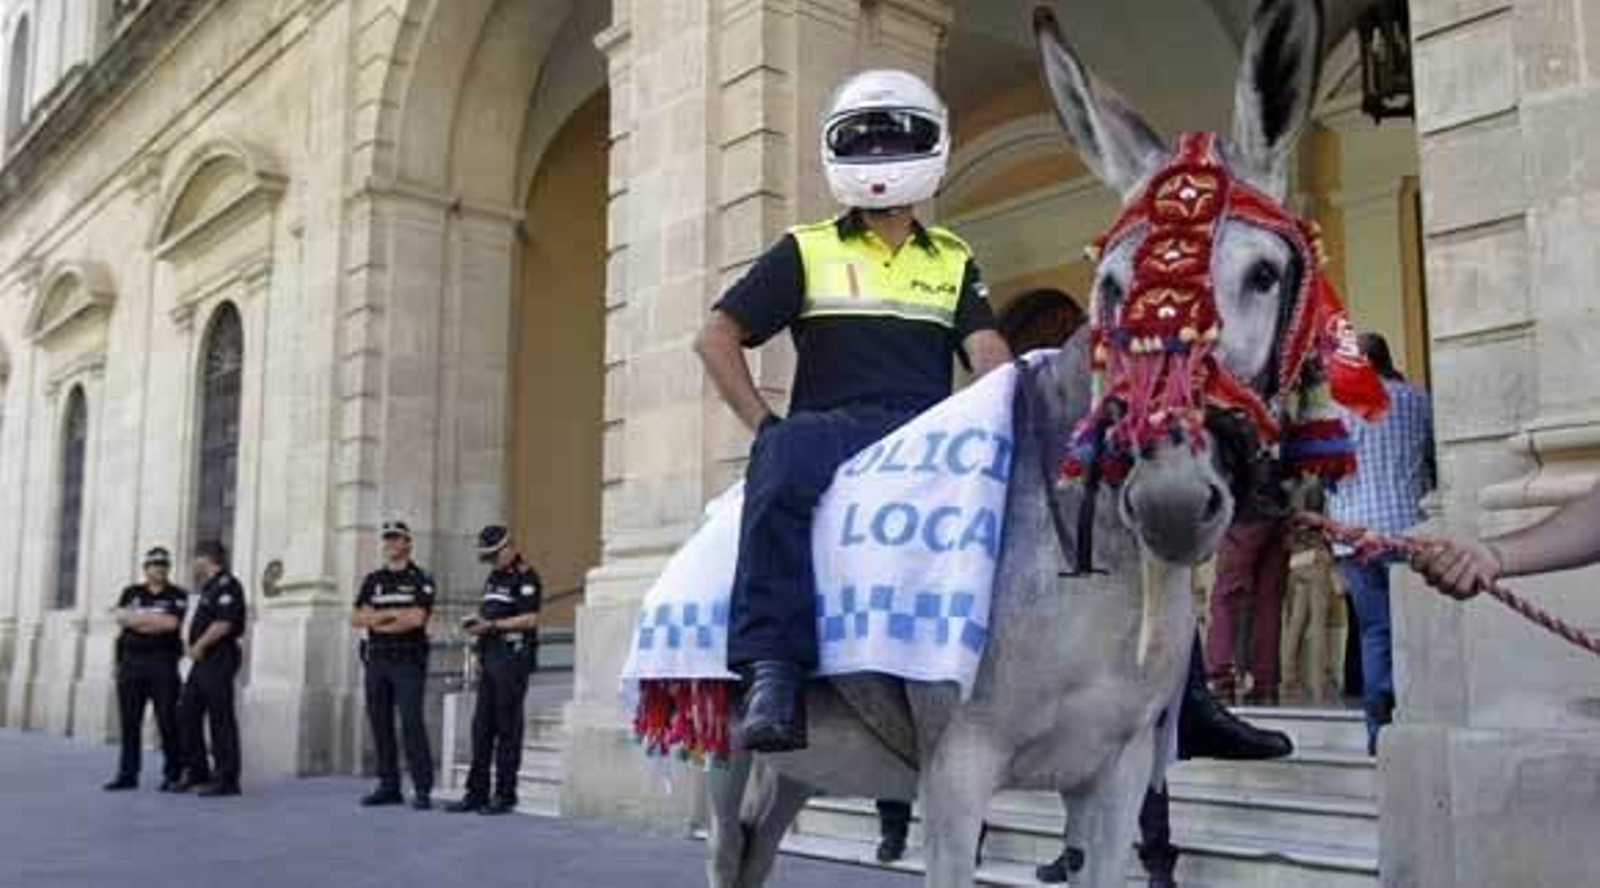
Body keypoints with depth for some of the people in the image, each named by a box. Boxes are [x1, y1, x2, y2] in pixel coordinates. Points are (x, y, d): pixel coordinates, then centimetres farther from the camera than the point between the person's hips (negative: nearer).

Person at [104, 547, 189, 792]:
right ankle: (127, 775, 12)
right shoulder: (131, 593, 14)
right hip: (131, 660, 3)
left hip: (163, 661, -3)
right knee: (129, 721, 5)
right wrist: (157, 619, -8)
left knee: (168, 720, -5)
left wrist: (138, 619, -3)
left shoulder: (177, 595, 4)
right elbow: (122, 617, -3)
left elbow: (171, 623, -11)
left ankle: (173, 775, 1)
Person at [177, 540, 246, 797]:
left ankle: (227, 779, -2)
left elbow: (223, 624, -21)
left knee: (220, 718, -6)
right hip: (203, 660, 10)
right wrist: (195, 649, 9)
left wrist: (198, 647, -12)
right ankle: (198, 772, 20)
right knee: (188, 713, 12)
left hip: (218, 658, -10)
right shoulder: (209, 586, 19)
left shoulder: (226, 585, -13)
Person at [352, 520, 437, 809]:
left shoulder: (421, 579, 0)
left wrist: (378, 622, -5)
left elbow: (417, 618, -13)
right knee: (380, 723, 5)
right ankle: (388, 786, 13)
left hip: (408, 661, -5)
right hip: (376, 661, 5)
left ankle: (422, 789, -8)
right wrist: (392, 614, -10)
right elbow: (356, 618, 3)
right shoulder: (372, 580, 14)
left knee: (412, 723, -10)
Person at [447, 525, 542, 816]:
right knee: (481, 726, 8)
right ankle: (477, 792, 13)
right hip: (490, 657, 9)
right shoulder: (493, 578, 21)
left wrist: (492, 625, -17)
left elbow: (530, 619, -15)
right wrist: (476, 622, 8)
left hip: (513, 656, -9)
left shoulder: (525, 577, -6)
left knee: (507, 728, -5)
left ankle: (505, 795, 0)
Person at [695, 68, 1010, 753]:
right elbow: (716, 337, 11)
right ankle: (773, 676, -42)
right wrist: (766, 427, -1)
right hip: (832, 424, -2)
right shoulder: (806, 251, 18)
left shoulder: (953, 262, 25)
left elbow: (990, 357, 10)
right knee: (784, 459, -39)